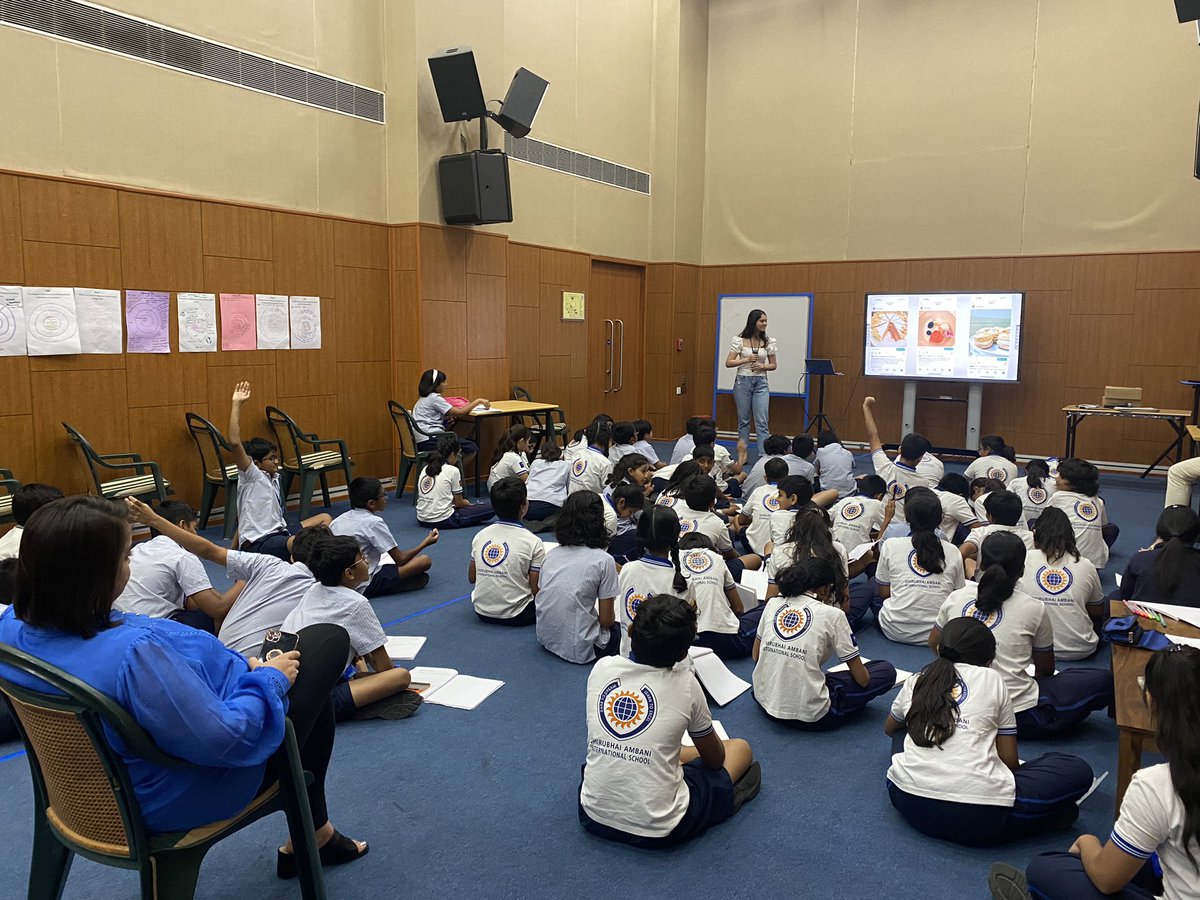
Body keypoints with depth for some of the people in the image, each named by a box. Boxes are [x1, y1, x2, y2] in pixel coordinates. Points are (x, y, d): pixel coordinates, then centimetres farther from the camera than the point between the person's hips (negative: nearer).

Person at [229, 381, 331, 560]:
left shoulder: (274, 478, 16)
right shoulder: (251, 477, -8)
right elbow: (234, 444, -23)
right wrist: (236, 404, -23)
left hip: (278, 532, 10)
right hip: (257, 545, -10)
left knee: (325, 518, 9)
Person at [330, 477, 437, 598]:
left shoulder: (338, 520, 6)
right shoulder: (373, 522, -14)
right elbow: (400, 559, -10)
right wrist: (425, 543, 6)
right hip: (362, 588, -8)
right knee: (424, 561, -8)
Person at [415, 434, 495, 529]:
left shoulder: (425, 469, 11)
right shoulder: (453, 470, -7)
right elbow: (458, 503, 1)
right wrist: (468, 504, 24)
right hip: (442, 521, -8)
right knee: (489, 510, -4)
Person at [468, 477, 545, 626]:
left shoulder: (480, 536, 0)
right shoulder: (533, 542, -15)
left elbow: (471, 578, 10)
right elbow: (536, 590, -13)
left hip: (482, 612, 6)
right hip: (515, 616, -6)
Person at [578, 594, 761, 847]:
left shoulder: (601, 668, -7)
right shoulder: (685, 684, -15)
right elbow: (714, 759, 3)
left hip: (593, 818, 4)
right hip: (658, 831, -4)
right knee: (740, 748, 15)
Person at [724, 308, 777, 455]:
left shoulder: (769, 342, 3)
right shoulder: (739, 340, -4)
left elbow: (773, 365, 10)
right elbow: (728, 363, -4)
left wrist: (762, 366, -11)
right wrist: (747, 359, -16)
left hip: (761, 383, 2)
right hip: (743, 381, -1)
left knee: (762, 421, -6)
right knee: (744, 420, 6)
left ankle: (764, 455, -7)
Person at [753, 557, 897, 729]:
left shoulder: (773, 603, 5)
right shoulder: (832, 614, -8)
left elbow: (755, 656, 15)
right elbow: (862, 679, -4)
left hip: (764, 702, 6)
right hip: (808, 716, -5)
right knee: (887, 671, 5)